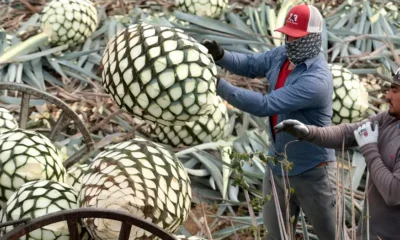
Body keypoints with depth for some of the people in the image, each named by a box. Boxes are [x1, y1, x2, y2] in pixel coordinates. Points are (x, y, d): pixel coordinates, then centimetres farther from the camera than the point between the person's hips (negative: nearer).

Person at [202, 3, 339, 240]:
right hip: (278, 165, 7)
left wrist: (219, 85, -35)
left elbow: (265, 105, -35)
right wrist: (220, 55, -12)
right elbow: (250, 64, 8)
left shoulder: (317, 80, -31)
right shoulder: (282, 55, -4)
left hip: (312, 171, -7)